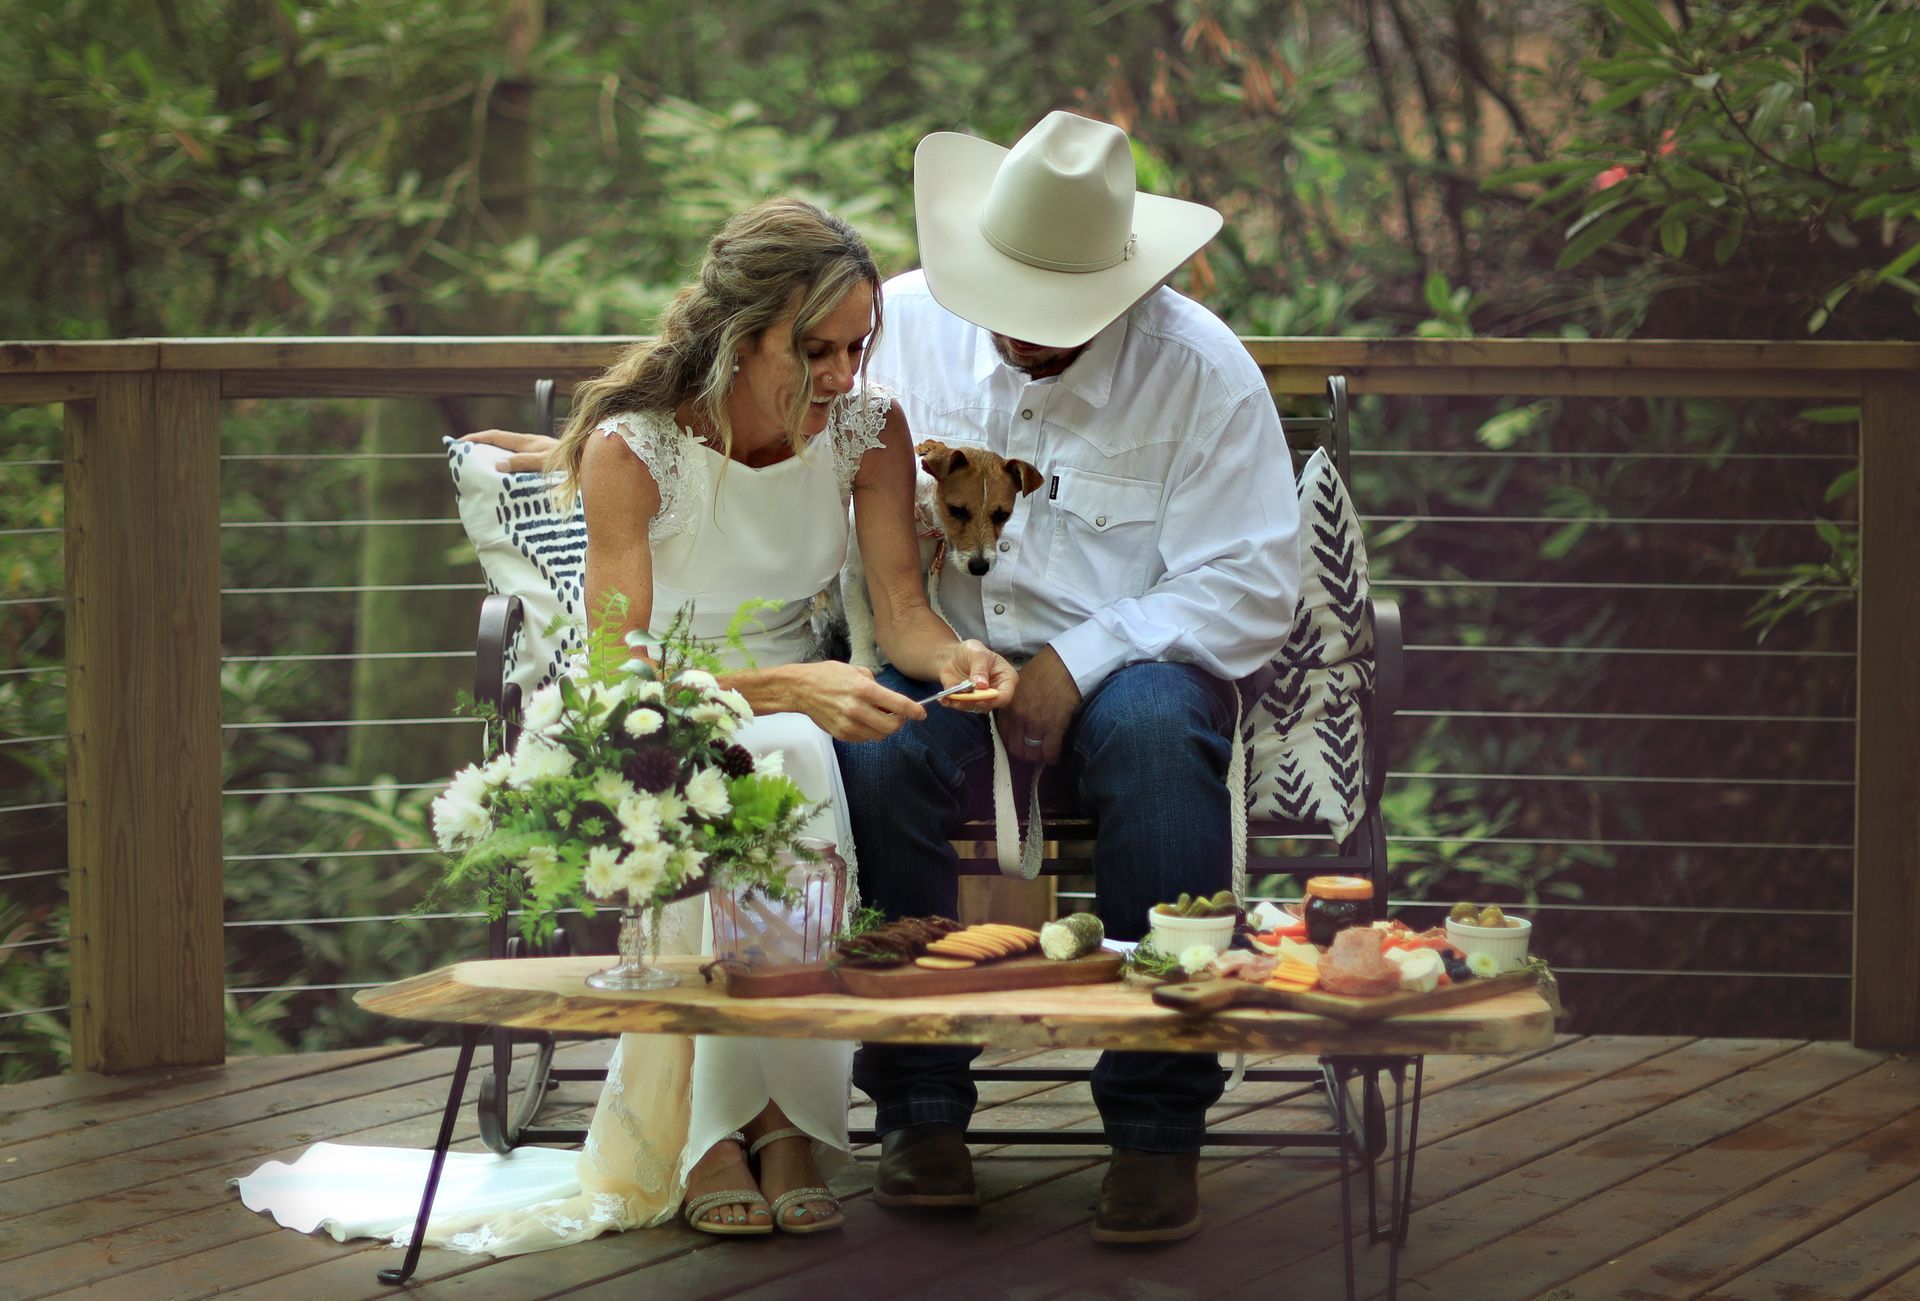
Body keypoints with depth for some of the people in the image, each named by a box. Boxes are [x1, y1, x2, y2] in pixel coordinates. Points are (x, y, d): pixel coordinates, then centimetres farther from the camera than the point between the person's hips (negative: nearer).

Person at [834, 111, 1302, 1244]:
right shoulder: (904, 324, 3)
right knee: (869, 749, -33)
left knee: (1159, 731, -37)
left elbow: (1247, 586, -7)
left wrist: (1079, 662, -18)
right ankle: (921, 1109, -21)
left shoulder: (1199, 368, -4)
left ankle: (1159, 1127, -31)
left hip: (1125, 662, -1)